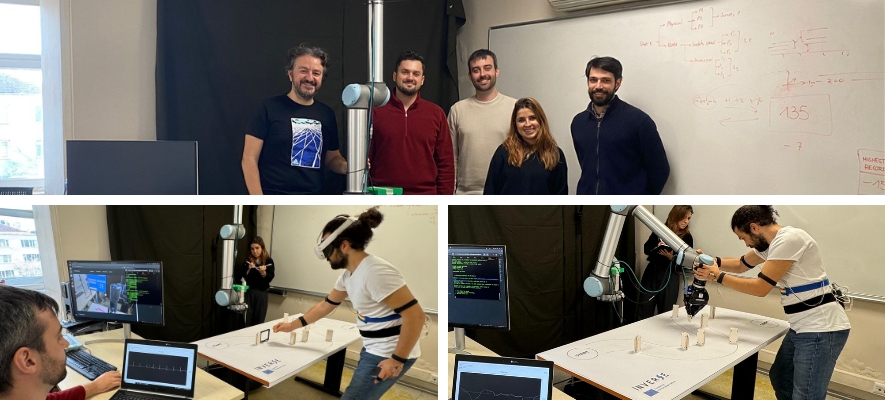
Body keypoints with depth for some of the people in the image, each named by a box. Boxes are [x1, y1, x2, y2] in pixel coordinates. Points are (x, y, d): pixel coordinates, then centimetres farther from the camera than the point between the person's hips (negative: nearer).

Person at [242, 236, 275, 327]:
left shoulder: (268, 261, 1)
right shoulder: (247, 261, 4)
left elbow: (270, 278, -6)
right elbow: (242, 277, -1)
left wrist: (263, 273, -24)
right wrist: (248, 270, -17)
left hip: (262, 293, 0)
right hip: (248, 292, 1)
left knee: (259, 320, 2)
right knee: (247, 319, -4)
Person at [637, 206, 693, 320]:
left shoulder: (687, 237, -1)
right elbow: (646, 249, 7)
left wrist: (672, 258, -18)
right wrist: (657, 247, -12)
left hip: (670, 276, -2)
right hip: (652, 273, 2)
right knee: (644, 311, 2)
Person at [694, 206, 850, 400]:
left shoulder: (789, 239, -20)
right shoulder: (770, 243, 10)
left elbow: (760, 287, -19)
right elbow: (741, 264, 24)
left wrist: (718, 276, -12)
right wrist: (710, 260, 6)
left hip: (821, 329, -10)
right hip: (801, 327, 10)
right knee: (779, 378, 22)